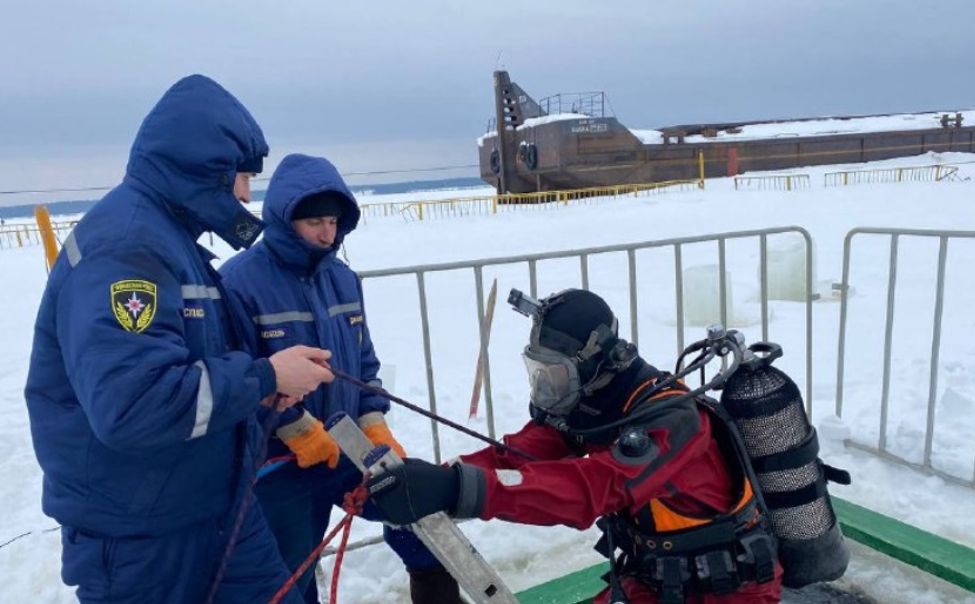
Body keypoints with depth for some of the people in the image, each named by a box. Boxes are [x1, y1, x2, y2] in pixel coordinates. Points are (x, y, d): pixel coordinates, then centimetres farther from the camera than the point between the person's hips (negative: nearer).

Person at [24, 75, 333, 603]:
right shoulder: (121, 246, -23)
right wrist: (264, 376, -23)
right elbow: (132, 403, -34)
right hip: (137, 537, -8)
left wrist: (259, 381, -2)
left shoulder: (170, 236, 9)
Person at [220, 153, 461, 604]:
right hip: (281, 467, -5)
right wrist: (299, 430, -18)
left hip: (351, 449, 5)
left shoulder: (343, 279, 5)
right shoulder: (239, 282, -15)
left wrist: (375, 429, 0)